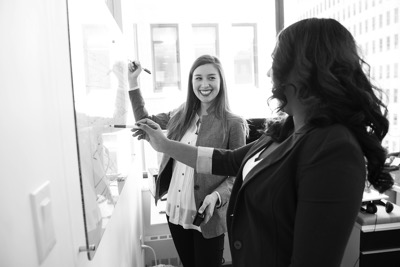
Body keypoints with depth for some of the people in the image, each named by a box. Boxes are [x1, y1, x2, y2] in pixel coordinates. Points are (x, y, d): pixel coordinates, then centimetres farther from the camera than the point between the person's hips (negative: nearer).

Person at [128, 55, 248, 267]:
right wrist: (133, 80, 11)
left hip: (208, 216, -5)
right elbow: (145, 120, 16)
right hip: (175, 212, 5)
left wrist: (217, 196, -25)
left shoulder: (232, 124, -12)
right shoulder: (180, 116, 3)